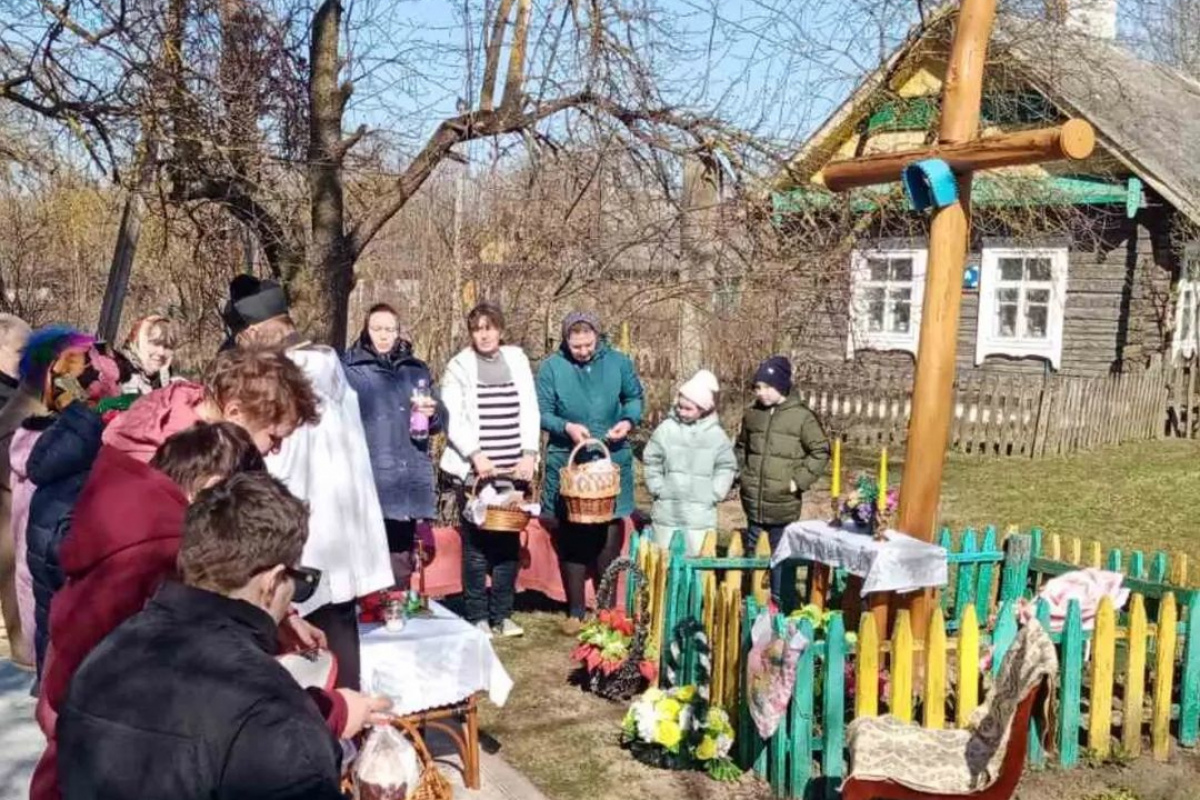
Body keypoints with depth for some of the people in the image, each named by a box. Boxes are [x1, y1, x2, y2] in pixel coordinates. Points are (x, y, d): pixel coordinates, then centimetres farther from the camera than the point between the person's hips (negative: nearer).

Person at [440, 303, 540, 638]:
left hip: (514, 469, 3)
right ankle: (477, 617, 8)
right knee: (476, 545, -1)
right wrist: (476, 454, -14)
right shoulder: (459, 366, 2)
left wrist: (530, 453, -2)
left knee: (509, 543, 5)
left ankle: (502, 615, 14)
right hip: (474, 470, -2)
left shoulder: (517, 360, 9)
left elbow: (530, 411, 8)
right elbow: (452, 419, -4)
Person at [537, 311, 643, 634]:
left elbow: (634, 397, 12)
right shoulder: (551, 367, -6)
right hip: (567, 463, -1)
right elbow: (542, 413, -2)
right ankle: (576, 611, 19)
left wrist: (629, 420, -8)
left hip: (612, 461, 1)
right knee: (571, 538, 7)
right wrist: (566, 427, -20)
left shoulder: (618, 362, -1)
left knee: (609, 537, 6)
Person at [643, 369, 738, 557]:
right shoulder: (666, 429, -3)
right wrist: (658, 489, -4)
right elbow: (651, 462, 4)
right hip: (667, 512, 1)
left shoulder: (716, 434, -2)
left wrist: (713, 494, -3)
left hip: (701, 515, -1)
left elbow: (727, 467, 5)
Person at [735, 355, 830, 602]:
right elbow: (741, 448, 22)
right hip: (753, 502, 5)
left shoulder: (802, 416, -9)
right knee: (751, 553, 16)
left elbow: (821, 451, -5)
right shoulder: (751, 414, 6)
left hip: (783, 505, -5)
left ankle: (779, 602, 16)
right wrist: (740, 473, 11)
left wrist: (799, 480, -11)